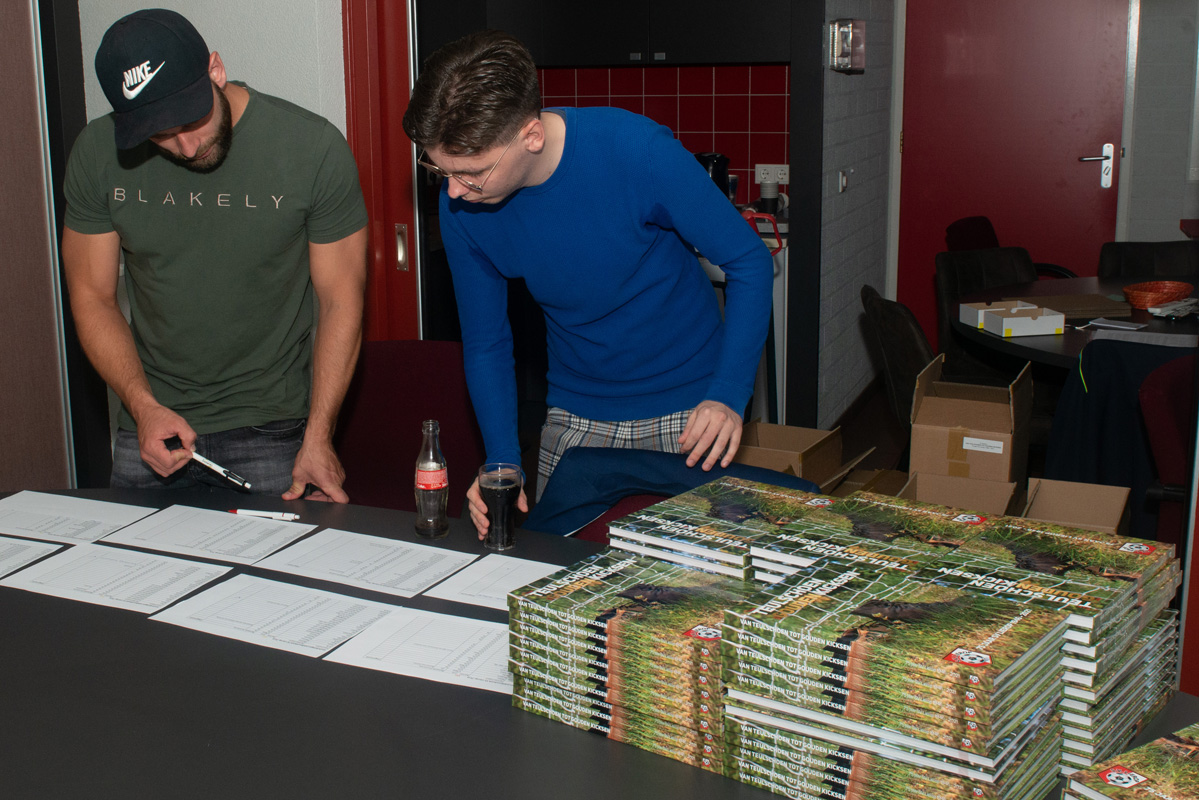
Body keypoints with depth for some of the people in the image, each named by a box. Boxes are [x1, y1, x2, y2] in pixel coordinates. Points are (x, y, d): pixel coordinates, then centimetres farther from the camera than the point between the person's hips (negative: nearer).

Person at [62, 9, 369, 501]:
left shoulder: (314, 147, -15)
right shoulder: (97, 154, -7)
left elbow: (341, 300, -9)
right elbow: (92, 297, 2)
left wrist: (318, 437, -14)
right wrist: (143, 406, -13)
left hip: (271, 427, -2)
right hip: (153, 422, 3)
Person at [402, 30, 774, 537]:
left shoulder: (637, 151, -25)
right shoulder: (460, 207, -12)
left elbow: (749, 263, -15)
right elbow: (485, 344, 0)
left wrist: (728, 397, -24)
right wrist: (502, 462, -13)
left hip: (685, 414, -3)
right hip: (575, 419, 3)